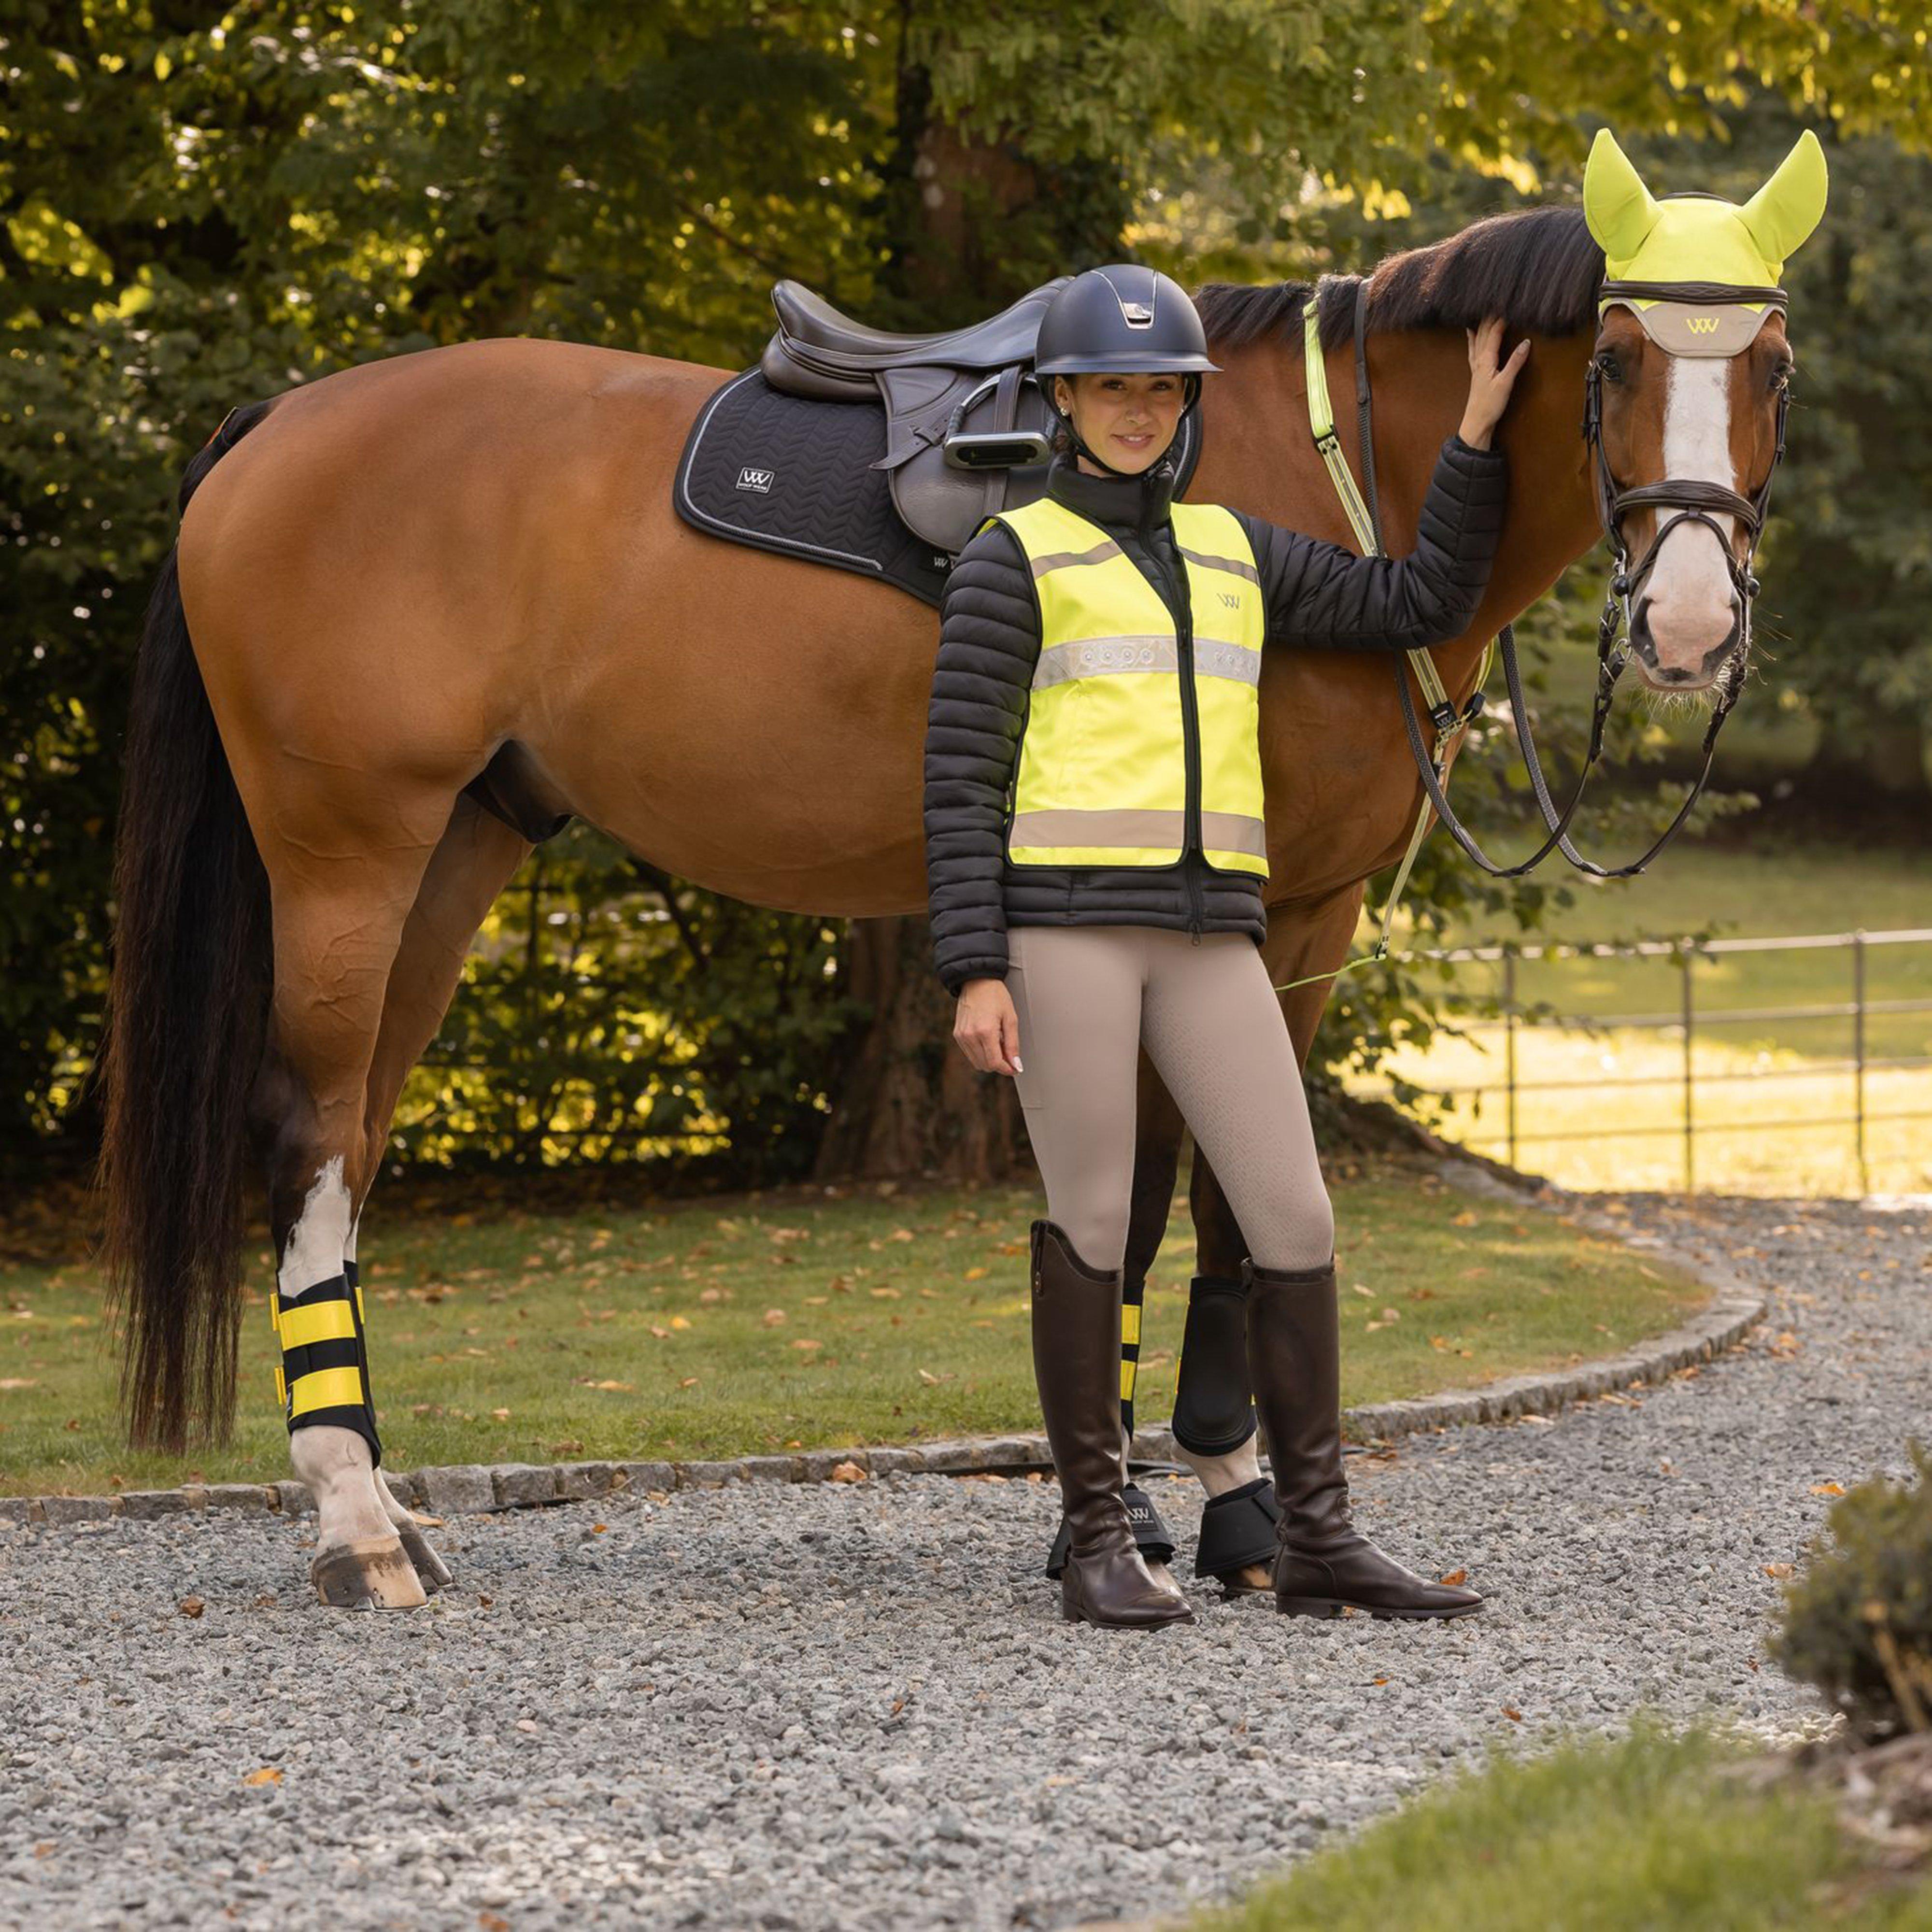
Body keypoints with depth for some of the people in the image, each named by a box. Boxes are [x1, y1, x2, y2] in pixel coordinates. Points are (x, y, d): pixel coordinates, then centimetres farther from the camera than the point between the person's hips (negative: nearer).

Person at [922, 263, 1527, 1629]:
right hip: (1061, 919, -5)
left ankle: (1317, 1537, 7)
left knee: (1295, 1219, 0)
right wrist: (975, 973, -11)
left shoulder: (1235, 552, 18)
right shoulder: (1015, 559, 3)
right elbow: (963, 779, -3)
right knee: (1093, 1221, -2)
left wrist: (1477, 440, 16)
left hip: (1208, 932, 5)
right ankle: (1098, 1541, 6)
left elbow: (1424, 606, 21)